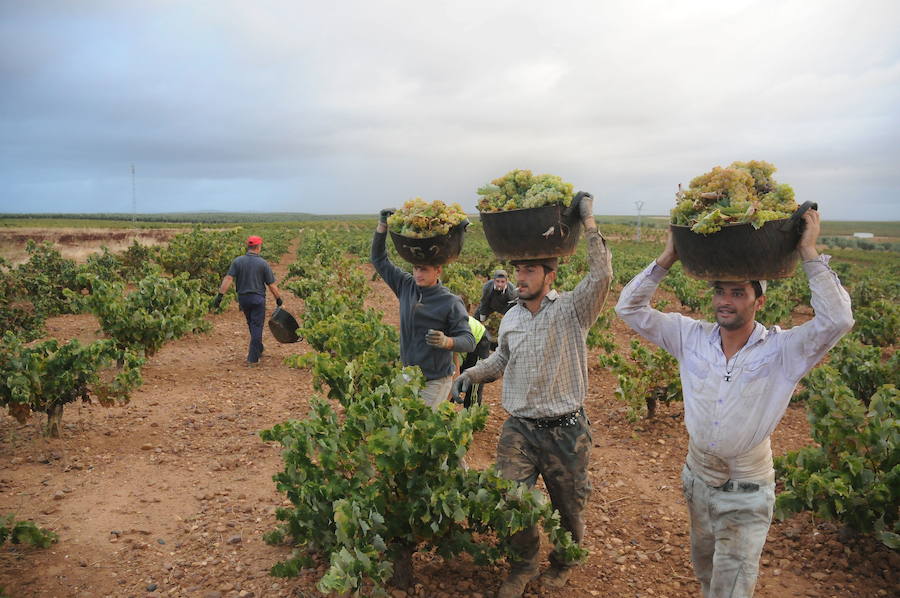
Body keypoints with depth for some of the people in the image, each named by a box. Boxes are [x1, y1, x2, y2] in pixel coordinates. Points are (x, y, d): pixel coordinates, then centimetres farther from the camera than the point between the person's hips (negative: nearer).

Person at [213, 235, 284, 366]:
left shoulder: (237, 261, -3)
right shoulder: (263, 263, -8)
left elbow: (228, 279, -12)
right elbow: (271, 284, -6)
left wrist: (220, 295, -13)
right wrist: (278, 298, 6)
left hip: (243, 298, 3)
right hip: (258, 298, -3)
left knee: (251, 324, 22)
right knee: (256, 327, 2)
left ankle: (259, 348, 40)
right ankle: (253, 359, 0)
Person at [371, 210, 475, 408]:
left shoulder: (450, 302, -14)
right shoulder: (406, 286, 1)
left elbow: (469, 341, -17)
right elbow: (379, 259, 9)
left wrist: (446, 341, -37)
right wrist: (382, 225, -2)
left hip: (435, 382, -6)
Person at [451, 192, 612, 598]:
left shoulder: (572, 310, -11)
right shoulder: (511, 318, 6)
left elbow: (601, 276, -29)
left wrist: (588, 220, -25)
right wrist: (470, 374, 6)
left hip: (565, 431, -3)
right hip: (518, 429, 4)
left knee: (568, 507, 14)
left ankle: (563, 562, 44)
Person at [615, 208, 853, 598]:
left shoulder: (782, 351, -17)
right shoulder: (691, 337, -8)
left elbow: (837, 320, -32)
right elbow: (630, 308, -8)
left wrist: (809, 253, -28)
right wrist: (668, 257, -17)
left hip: (747, 492, -4)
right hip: (697, 478, 4)